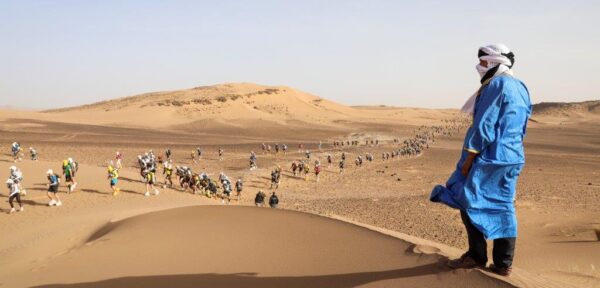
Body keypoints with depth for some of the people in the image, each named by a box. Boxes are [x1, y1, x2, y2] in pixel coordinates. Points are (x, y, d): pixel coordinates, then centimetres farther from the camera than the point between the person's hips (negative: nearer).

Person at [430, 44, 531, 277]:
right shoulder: (520, 87, 14)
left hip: (490, 156, -9)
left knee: (469, 203, 2)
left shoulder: (496, 85, -13)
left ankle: (477, 256, 6)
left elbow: (485, 126, -19)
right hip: (513, 158, 9)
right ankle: (503, 263, 11)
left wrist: (468, 158, -15)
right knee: (503, 209, 9)